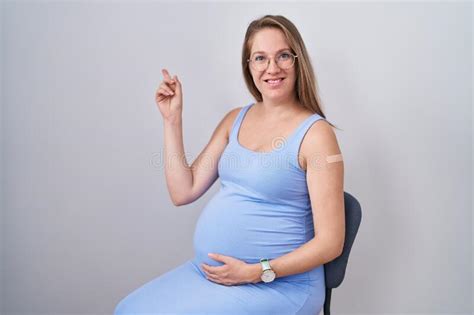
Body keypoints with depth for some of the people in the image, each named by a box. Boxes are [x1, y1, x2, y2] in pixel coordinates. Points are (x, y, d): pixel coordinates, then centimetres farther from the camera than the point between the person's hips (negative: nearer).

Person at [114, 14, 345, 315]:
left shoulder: (315, 133, -13)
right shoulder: (235, 120, 6)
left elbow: (330, 242, -13)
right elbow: (183, 192, 3)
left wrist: (256, 272, -18)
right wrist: (172, 119, -2)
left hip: (278, 286, -5)